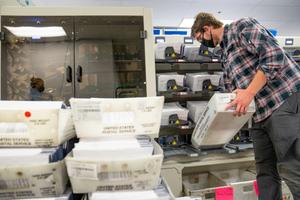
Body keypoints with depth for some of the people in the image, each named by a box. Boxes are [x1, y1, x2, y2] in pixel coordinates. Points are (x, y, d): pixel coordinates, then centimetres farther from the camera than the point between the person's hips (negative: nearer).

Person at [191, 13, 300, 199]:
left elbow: (274, 55, -16)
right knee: (265, 169, 10)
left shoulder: (242, 26, -2)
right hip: (261, 112, 9)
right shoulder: (227, 55, 22)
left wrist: (249, 93, -19)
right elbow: (232, 92, 22)